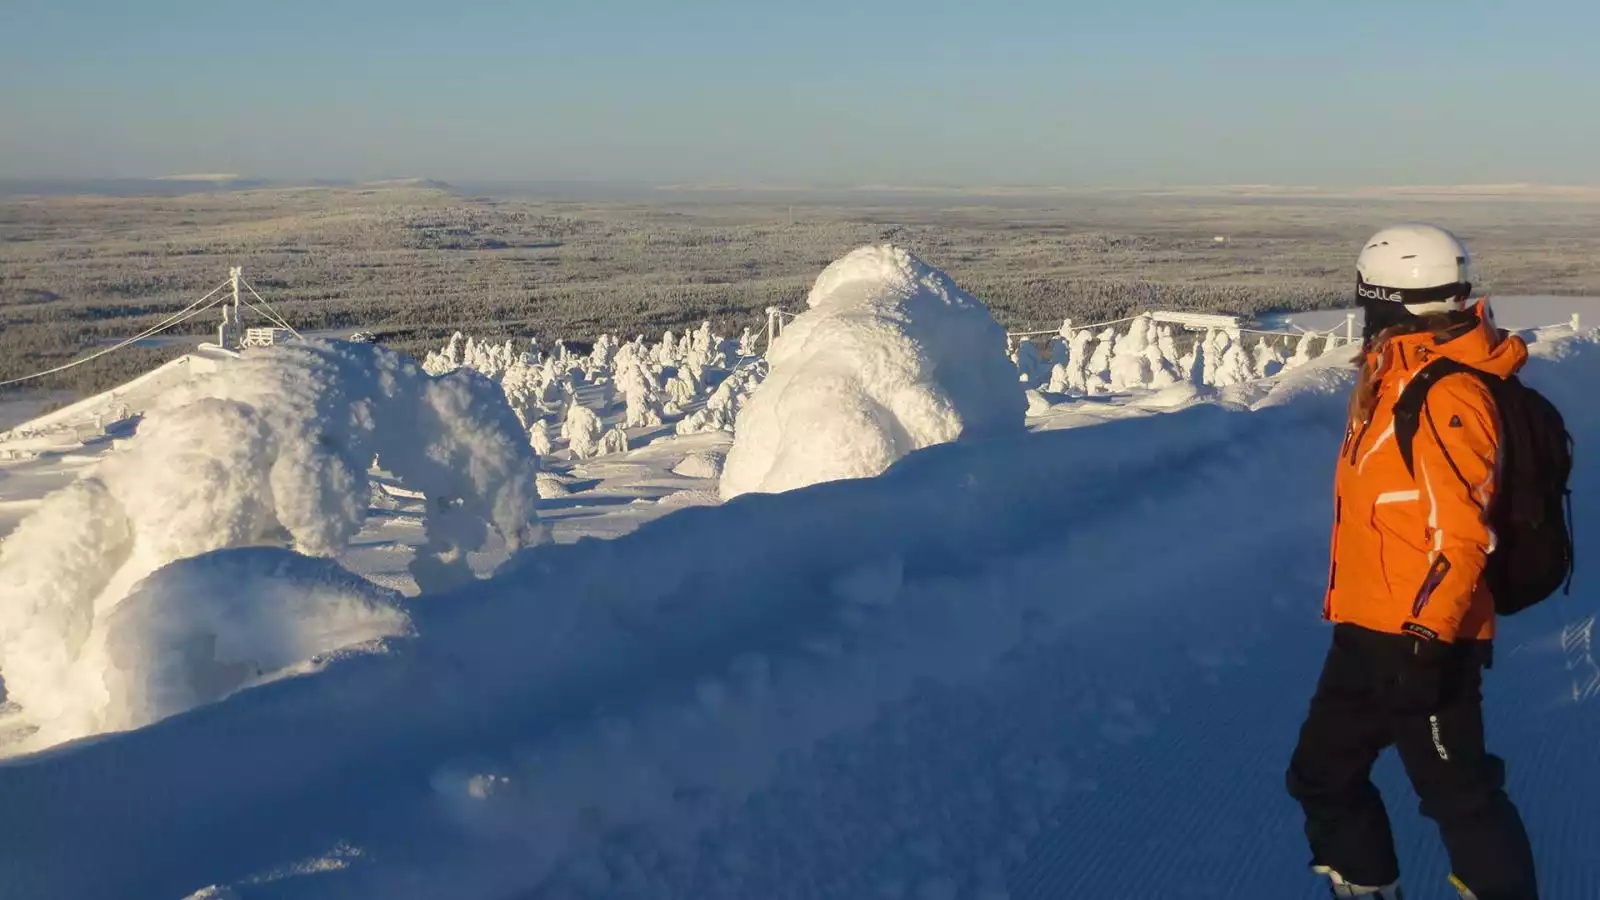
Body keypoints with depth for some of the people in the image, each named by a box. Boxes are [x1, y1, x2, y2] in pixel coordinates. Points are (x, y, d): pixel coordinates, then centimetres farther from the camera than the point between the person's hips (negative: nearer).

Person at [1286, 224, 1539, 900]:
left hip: (1423, 641, -10)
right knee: (1322, 774, 18)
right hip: (1369, 630, 10)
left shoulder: (1446, 397, -20)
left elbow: (1461, 534, -24)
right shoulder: (1397, 382, 10)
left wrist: (1428, 636, -29)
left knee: (1457, 792, 1)